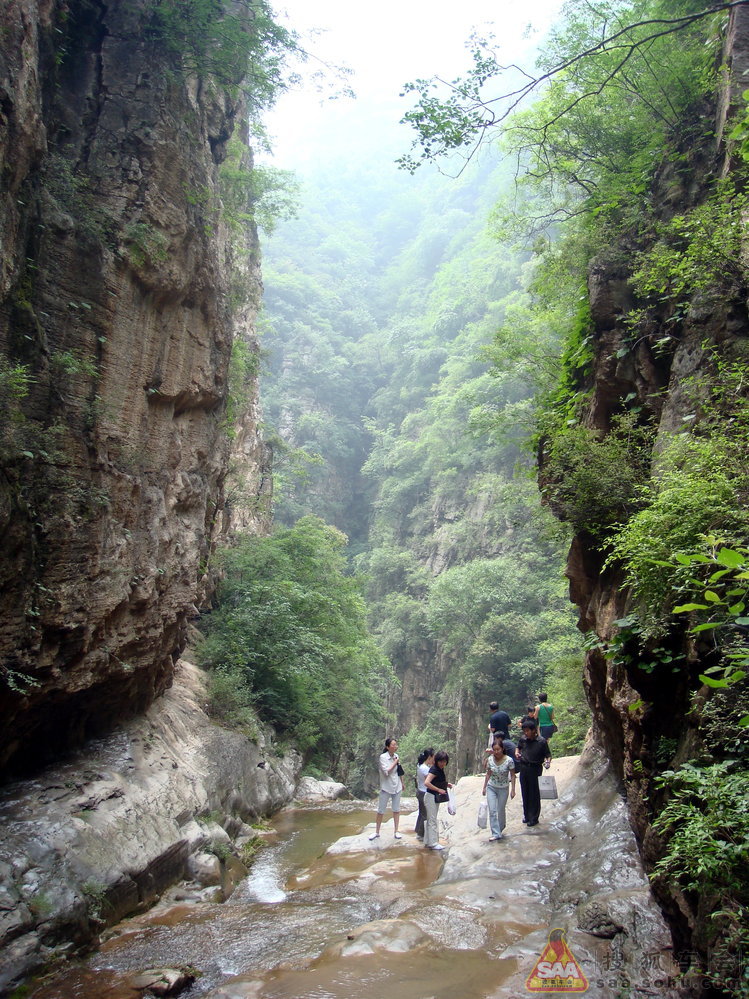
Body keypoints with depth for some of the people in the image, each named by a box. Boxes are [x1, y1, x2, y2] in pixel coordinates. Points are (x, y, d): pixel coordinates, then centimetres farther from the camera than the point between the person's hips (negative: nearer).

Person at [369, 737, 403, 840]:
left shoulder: (396, 756, 2)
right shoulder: (383, 757, -15)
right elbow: (386, 771, -23)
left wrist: (402, 783, 20)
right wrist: (395, 763, -16)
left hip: (397, 787, 5)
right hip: (386, 788, -5)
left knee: (396, 810, 9)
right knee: (381, 810, 3)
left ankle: (396, 831, 19)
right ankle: (376, 832, 16)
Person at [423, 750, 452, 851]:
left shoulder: (440, 769, 8)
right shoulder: (434, 769, -19)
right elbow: (426, 783, -29)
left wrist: (446, 785, 6)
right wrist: (439, 789, -23)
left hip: (435, 797, 10)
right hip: (431, 796, -10)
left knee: (430, 820, 15)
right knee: (432, 820, -3)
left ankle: (428, 842, 22)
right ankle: (433, 843, 4)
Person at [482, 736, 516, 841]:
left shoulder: (509, 760, -19)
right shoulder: (490, 759, -10)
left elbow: (512, 776, -10)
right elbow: (488, 774, 3)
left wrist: (513, 790, -10)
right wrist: (484, 787, 6)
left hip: (503, 789, -2)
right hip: (491, 787, 2)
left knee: (501, 811, 12)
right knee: (492, 811, -5)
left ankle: (500, 828, 39)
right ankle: (496, 833, 1)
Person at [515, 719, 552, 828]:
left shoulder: (541, 741, -12)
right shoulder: (522, 739, 0)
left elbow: (548, 754, -5)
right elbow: (518, 747, 19)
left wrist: (547, 762, -24)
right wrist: (517, 752, -2)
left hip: (535, 769, -4)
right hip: (523, 768, 4)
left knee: (534, 794, 2)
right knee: (525, 793, 13)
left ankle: (534, 818, 15)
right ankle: (527, 815, 29)